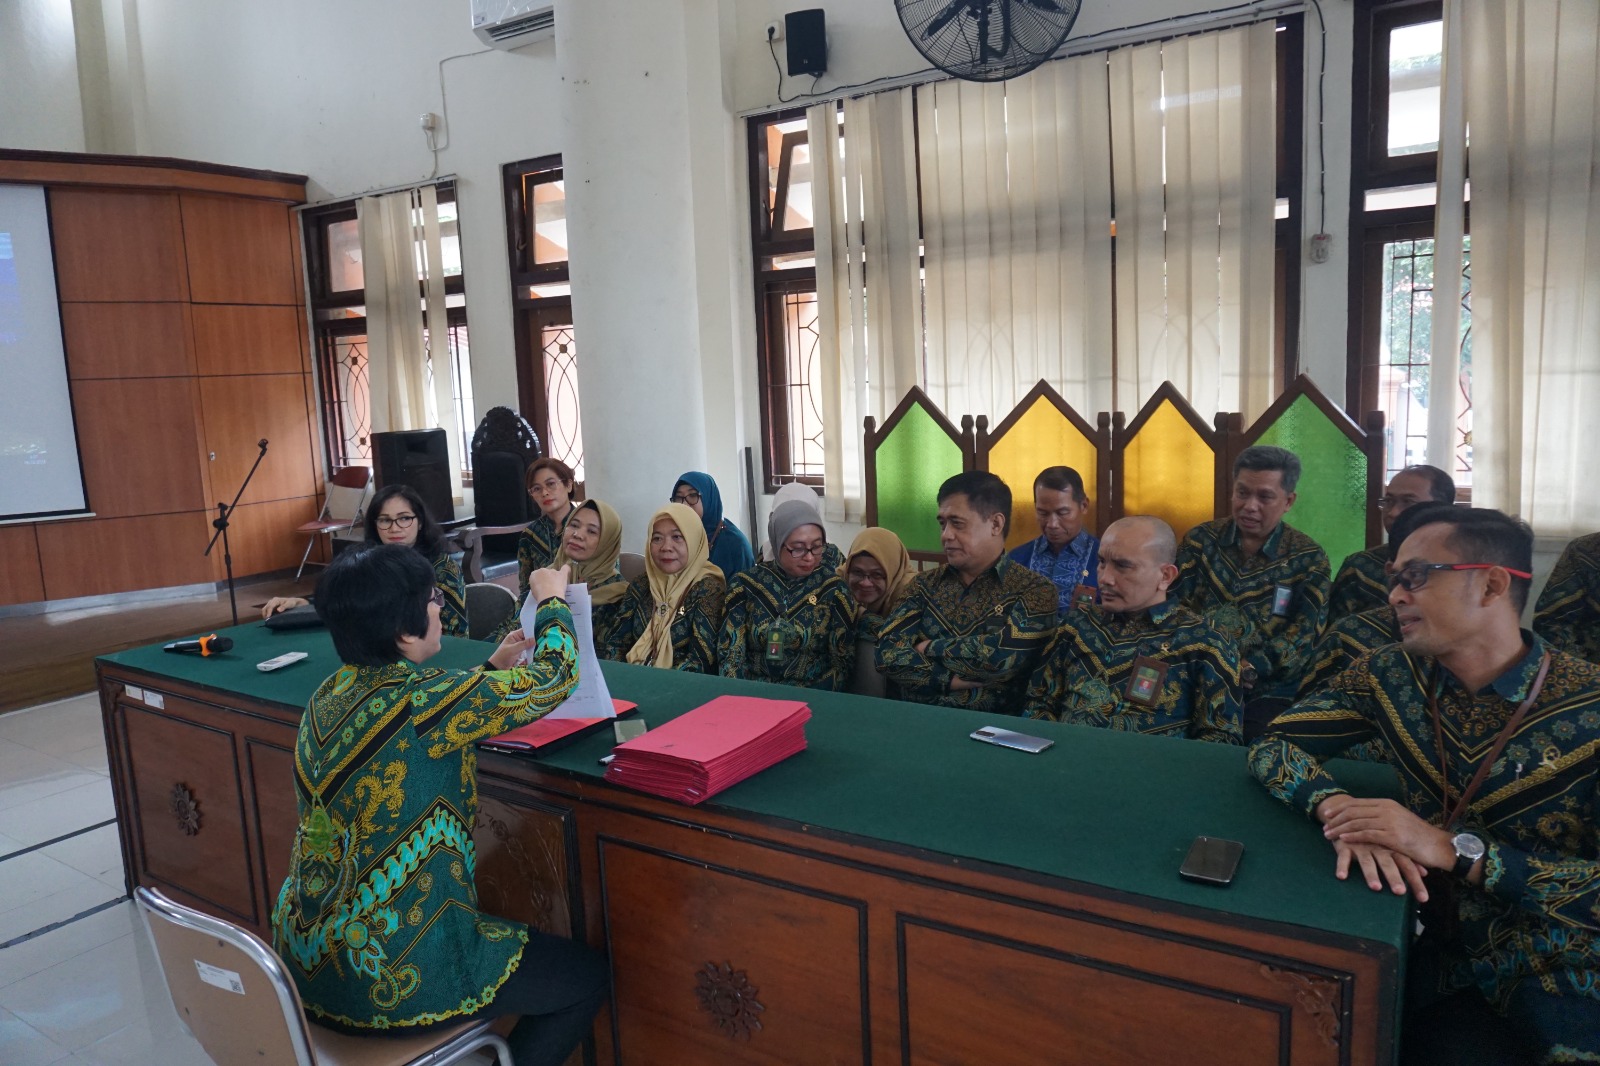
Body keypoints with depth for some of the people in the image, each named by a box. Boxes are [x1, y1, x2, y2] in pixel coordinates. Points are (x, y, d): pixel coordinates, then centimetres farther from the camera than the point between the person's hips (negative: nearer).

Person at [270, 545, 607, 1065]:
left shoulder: (331, 695, 0)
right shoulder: (419, 701, -24)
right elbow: (554, 677, -12)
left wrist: (493, 670, 22)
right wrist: (553, 599, 4)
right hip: (391, 977, -8)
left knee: (499, 928, 33)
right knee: (587, 977, 9)